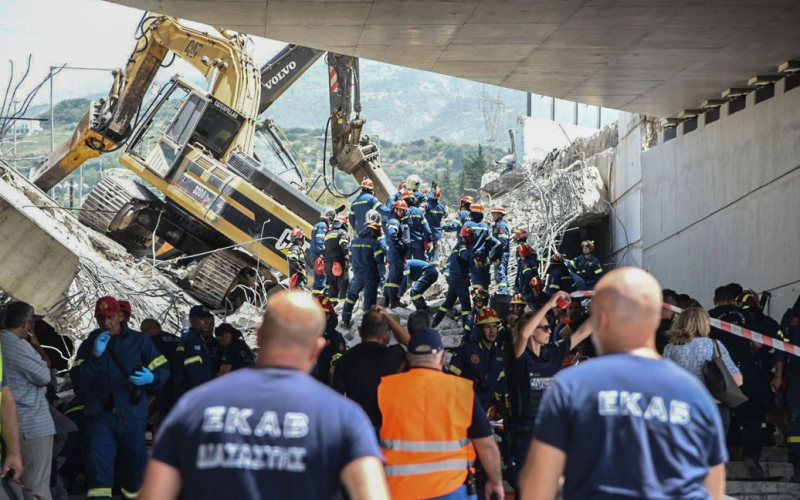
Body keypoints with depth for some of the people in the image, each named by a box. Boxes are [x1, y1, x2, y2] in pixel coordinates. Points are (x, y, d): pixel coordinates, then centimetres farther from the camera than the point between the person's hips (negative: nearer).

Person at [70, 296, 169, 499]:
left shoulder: (139, 341, 2)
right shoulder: (89, 345, 5)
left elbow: (163, 370, 2)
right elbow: (77, 382, -5)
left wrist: (151, 378, -20)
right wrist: (95, 356, -15)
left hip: (132, 416, 0)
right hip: (100, 415, 0)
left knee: (134, 461, 13)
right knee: (98, 463, -15)